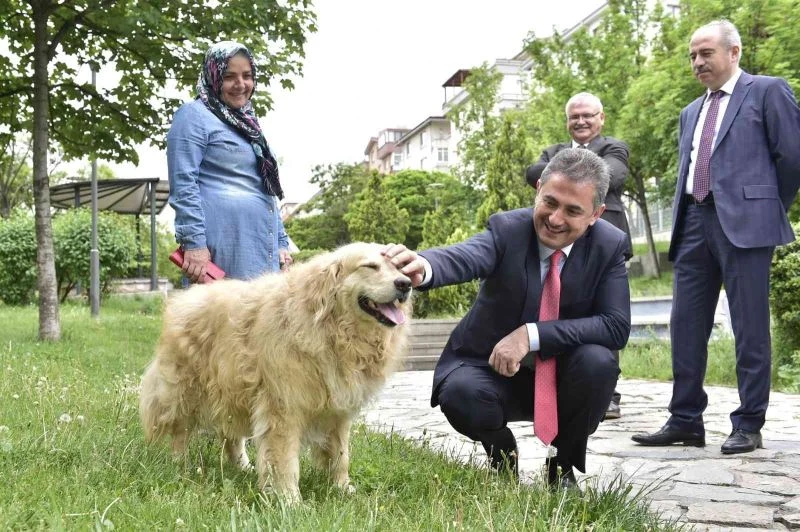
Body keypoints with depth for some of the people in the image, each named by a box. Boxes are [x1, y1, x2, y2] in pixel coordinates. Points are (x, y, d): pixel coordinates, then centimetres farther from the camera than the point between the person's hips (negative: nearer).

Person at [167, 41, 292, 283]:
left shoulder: (247, 124, 25)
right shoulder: (194, 115, 0)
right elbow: (183, 183, -10)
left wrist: (281, 242, 21)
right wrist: (193, 242, -19)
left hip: (262, 248, 8)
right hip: (223, 244, -8)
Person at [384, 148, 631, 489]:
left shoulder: (610, 246, -10)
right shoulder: (508, 228, -16)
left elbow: (616, 326, -19)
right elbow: (465, 257, -38)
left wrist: (532, 334, -31)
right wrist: (423, 267, -63)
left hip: (563, 375, 2)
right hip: (494, 369, -1)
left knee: (598, 362, -30)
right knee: (460, 395, -33)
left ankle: (563, 467, -1)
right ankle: (501, 454, 5)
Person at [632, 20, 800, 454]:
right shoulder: (691, 112, 23)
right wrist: (683, 220, 12)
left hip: (744, 221, -7)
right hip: (694, 222, 7)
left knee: (749, 327, -3)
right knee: (685, 325, 5)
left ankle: (748, 425, 3)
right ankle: (685, 421, 11)